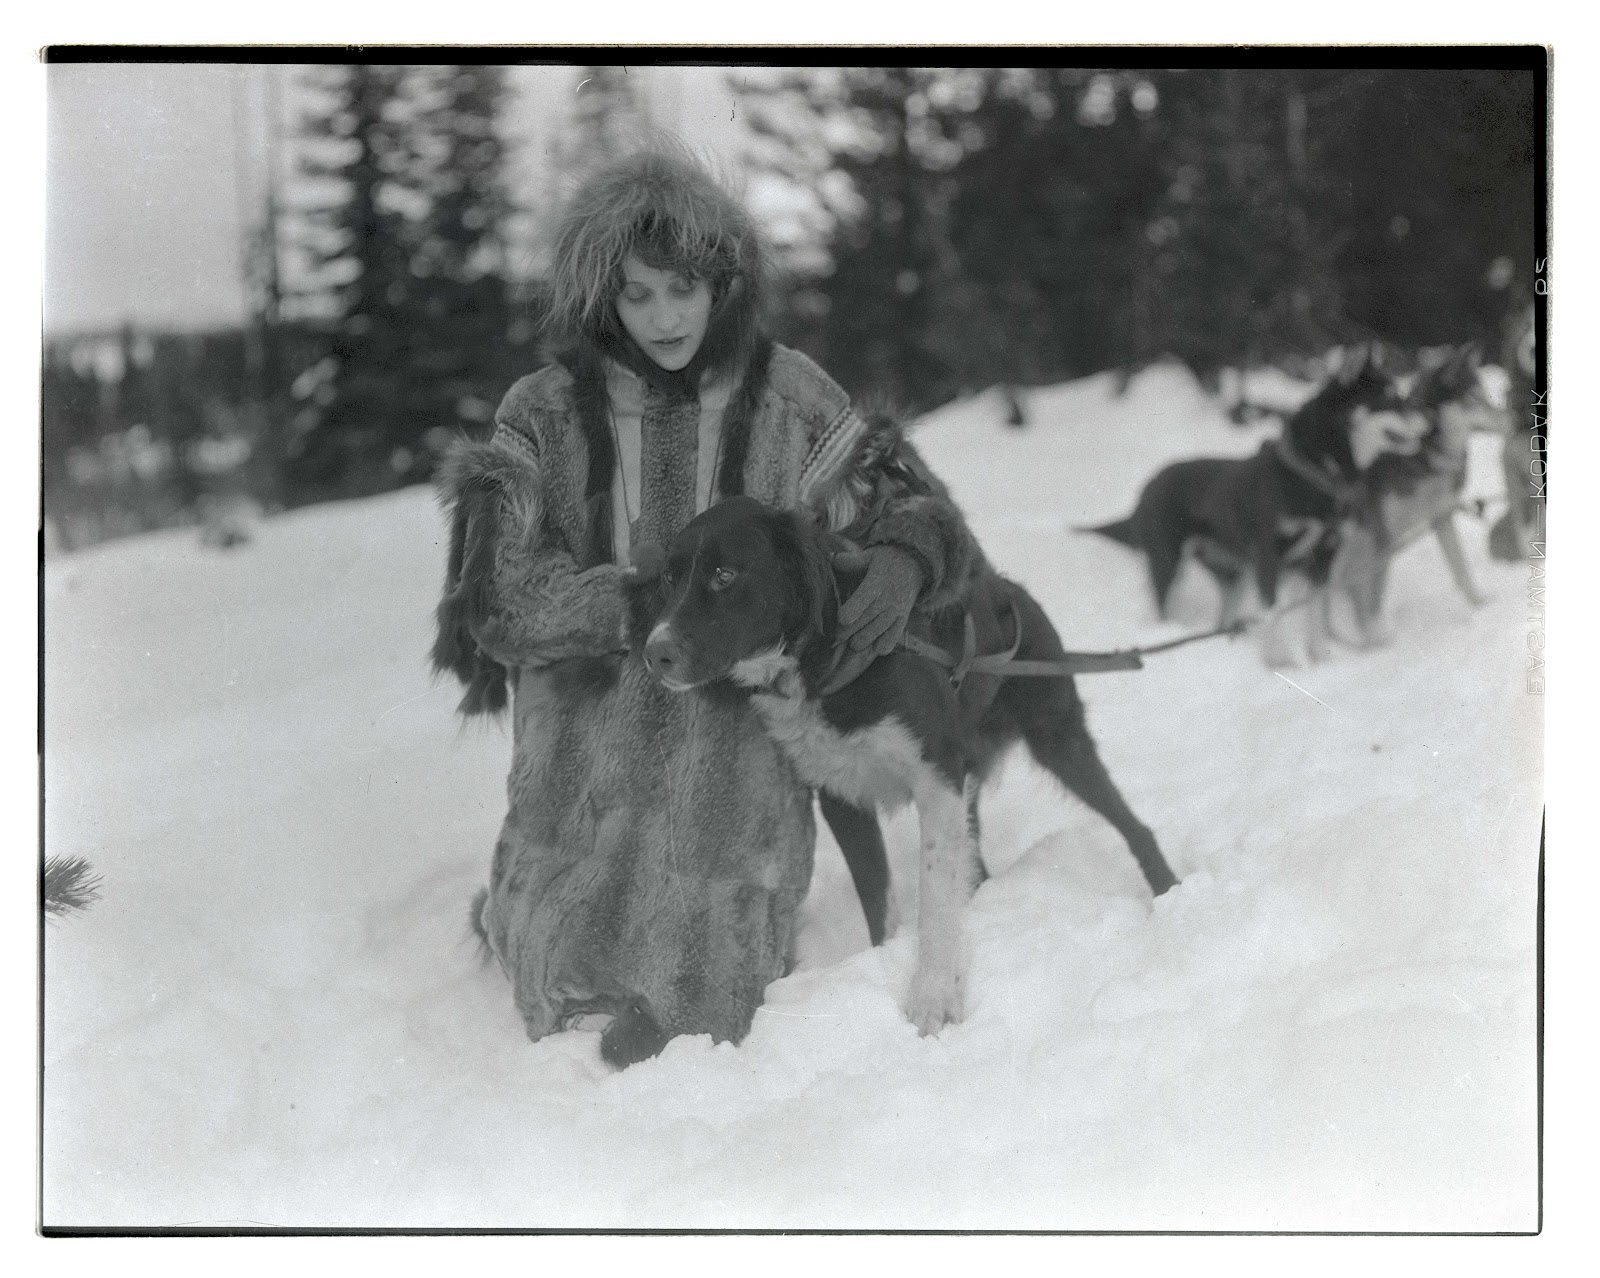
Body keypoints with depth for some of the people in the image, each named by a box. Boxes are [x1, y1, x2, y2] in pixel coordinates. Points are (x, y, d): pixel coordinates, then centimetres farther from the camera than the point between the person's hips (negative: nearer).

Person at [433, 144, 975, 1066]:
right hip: (587, 772, 0)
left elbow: (908, 508, 3)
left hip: (735, 772, 0)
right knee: (565, 1005, 9)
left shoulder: (791, 400, -2)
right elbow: (503, 591, -11)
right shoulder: (545, 417, -3)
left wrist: (903, 561, -21)